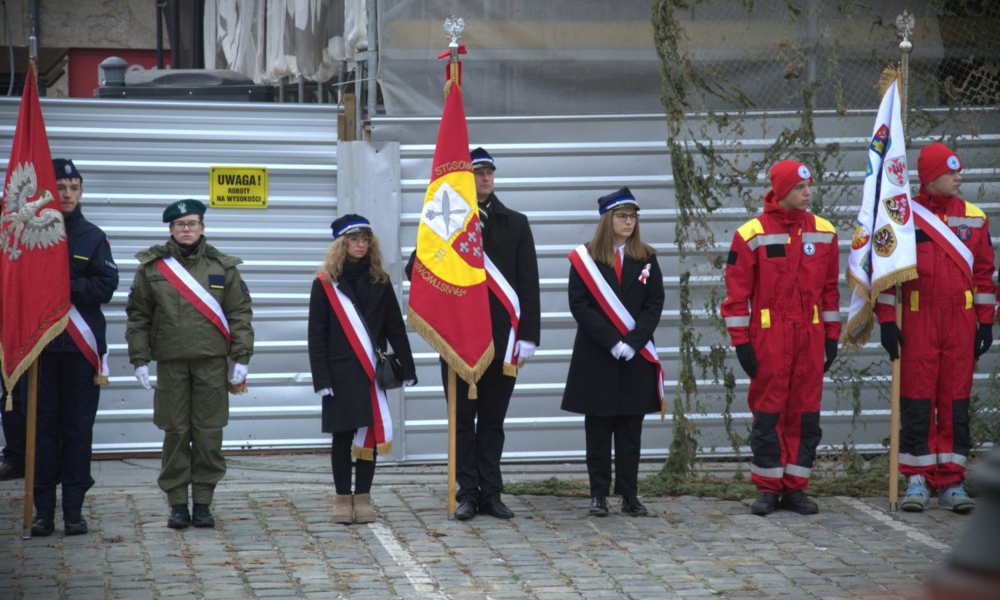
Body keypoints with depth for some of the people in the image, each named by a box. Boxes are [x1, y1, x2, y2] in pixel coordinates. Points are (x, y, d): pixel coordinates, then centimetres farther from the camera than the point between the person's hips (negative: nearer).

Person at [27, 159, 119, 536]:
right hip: (39, 345, 0)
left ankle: (74, 508, 9)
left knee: (78, 429, 3)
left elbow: (106, 286, -3)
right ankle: (43, 509, 7)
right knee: (42, 427, 1)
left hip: (81, 348, 0)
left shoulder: (93, 237, 6)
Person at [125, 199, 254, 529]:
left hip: (213, 362, 0)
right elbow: (138, 316, 8)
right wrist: (139, 360, 1)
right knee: (175, 433, 2)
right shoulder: (151, 266, 6)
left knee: (209, 433, 1)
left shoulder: (224, 267, 7)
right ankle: (177, 504, 9)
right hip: (170, 362, 0)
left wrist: (240, 359, 1)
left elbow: (240, 314, 7)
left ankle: (203, 502, 10)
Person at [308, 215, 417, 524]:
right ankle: (343, 498, 11)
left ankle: (363, 497, 8)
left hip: (372, 372, 2)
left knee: (372, 435, 0)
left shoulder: (379, 281, 8)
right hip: (340, 373, -2)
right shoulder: (325, 284, 0)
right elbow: (316, 336, -1)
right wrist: (321, 378, -9)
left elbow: (395, 328, 10)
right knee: (342, 436, 2)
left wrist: (407, 368, 3)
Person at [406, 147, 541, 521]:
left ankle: (490, 494, 12)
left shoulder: (515, 224, 8)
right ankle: (467, 493, 8)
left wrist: (528, 335, -4)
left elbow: (528, 284, 5)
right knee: (462, 421, 3)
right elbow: (416, 269, -2)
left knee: (493, 421, 7)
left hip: (501, 338, 1)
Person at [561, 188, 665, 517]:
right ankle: (599, 495, 6)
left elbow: (654, 305, 3)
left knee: (630, 428, 4)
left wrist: (633, 342, -11)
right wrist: (612, 342, -14)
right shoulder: (585, 258, 0)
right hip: (596, 358, -2)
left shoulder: (646, 259, 8)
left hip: (636, 358, 2)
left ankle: (629, 495, 9)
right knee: (598, 428, 2)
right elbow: (580, 306, -6)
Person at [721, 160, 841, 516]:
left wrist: (832, 336, 12)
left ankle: (795, 488, 12)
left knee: (805, 413, 5)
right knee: (768, 413, 0)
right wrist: (740, 341, -6)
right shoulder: (751, 235, -3)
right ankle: (767, 488, 9)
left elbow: (829, 288, 15)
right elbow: (737, 293, -2)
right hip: (768, 337, -4)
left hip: (810, 336, 4)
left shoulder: (823, 233, 9)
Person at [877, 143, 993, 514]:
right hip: (917, 322, -3)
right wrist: (886, 320, -5)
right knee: (916, 402, -1)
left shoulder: (974, 219, 9)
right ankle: (917, 481, 7)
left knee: (956, 402, 4)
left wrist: (986, 322, 9)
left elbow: (983, 272, 13)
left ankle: (951, 483, 10)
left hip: (961, 323, 3)